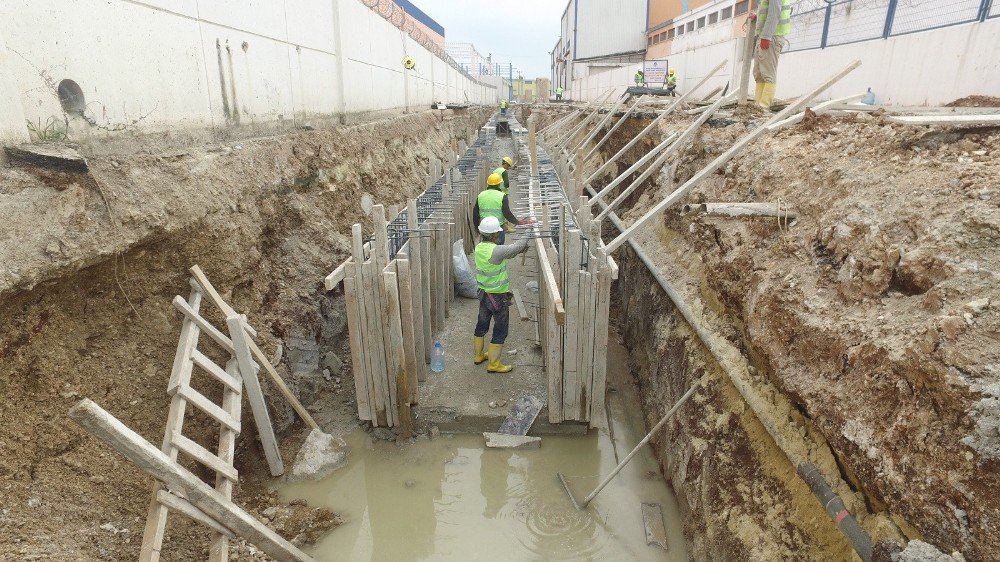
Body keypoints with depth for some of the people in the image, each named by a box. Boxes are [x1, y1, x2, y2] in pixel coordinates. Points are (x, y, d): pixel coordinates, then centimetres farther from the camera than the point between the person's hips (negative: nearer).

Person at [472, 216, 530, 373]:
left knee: (482, 325, 22)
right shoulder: (495, 251, -27)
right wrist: (525, 239, 3)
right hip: (498, 297, -8)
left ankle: (478, 355, 39)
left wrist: (520, 248, 4)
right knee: (500, 330, 6)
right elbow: (515, 248, -15)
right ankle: (493, 364, 15)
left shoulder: (479, 248, -1)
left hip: (484, 294, 8)